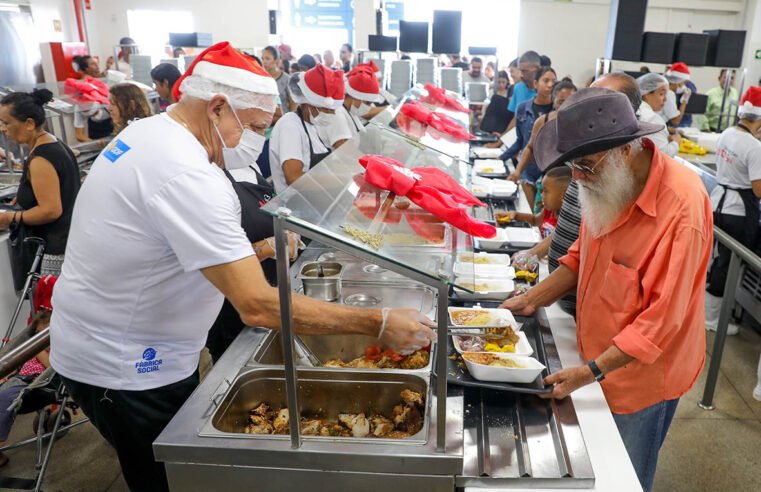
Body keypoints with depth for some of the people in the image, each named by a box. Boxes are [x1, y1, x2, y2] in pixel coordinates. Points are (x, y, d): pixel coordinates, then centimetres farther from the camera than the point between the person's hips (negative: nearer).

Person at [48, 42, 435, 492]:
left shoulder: (148, 131, 1)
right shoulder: (186, 177, -31)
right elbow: (260, 306, -36)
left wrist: (249, 251, 6)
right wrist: (379, 324, -31)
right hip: (125, 371, -9)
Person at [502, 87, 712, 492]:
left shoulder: (682, 206, -28)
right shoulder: (609, 181, -6)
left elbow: (664, 317, -25)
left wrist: (591, 371, -26)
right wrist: (533, 299, -2)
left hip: (641, 372, -6)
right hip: (598, 360, 6)